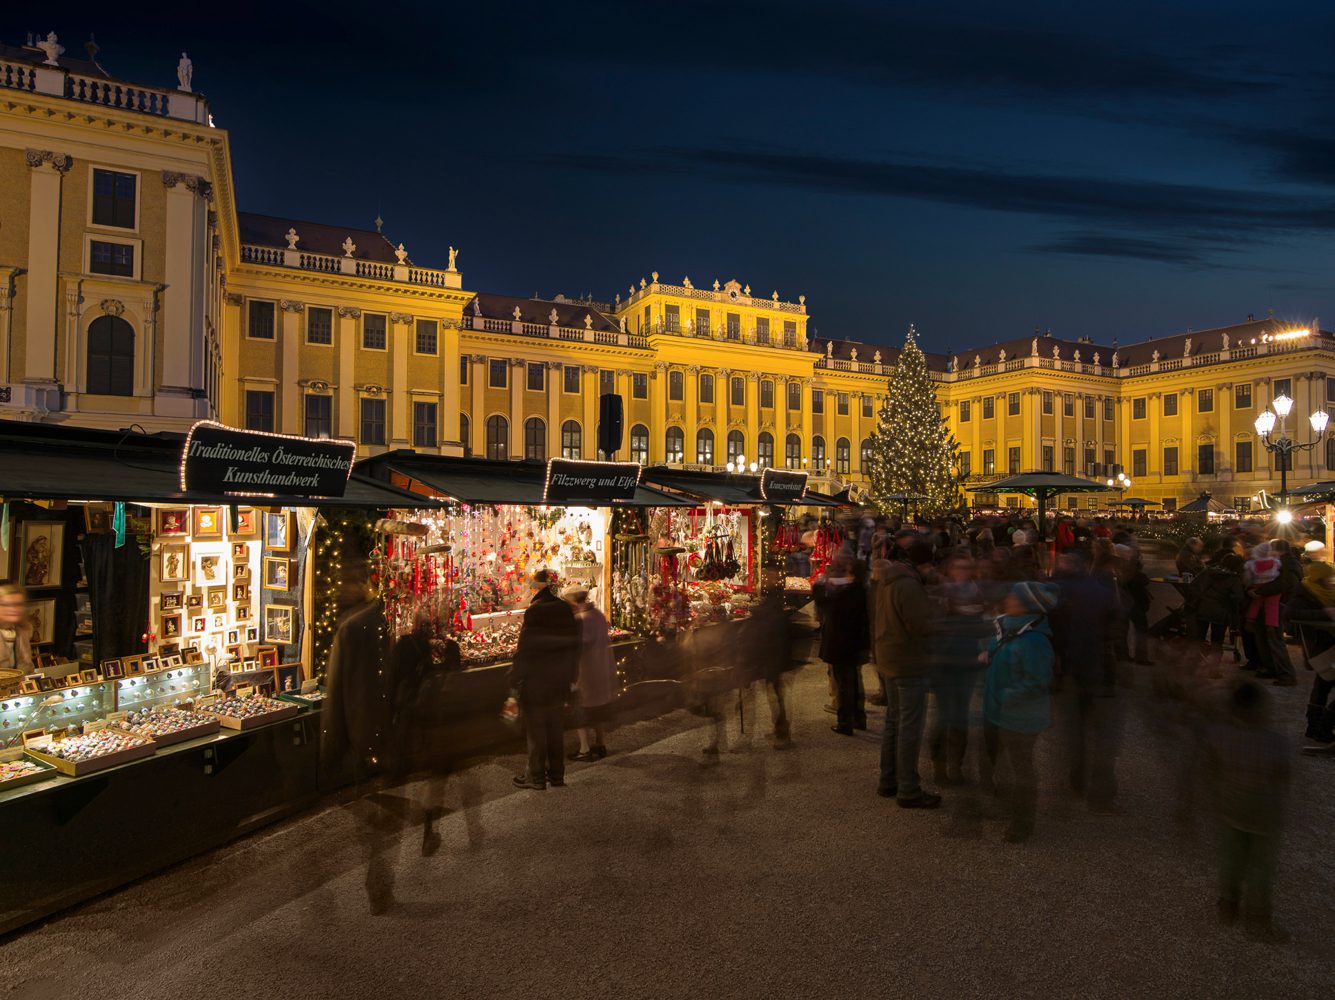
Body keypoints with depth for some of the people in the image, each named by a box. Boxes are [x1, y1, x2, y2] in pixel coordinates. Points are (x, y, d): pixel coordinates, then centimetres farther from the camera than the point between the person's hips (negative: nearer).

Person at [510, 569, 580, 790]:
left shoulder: (534, 611, -19)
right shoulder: (565, 609, 0)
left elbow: (525, 648, -19)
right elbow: (573, 645, 7)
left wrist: (515, 680, -11)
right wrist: (571, 676, 17)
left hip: (536, 681, -6)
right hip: (559, 681, 6)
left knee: (536, 730, 7)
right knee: (555, 728, 17)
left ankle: (536, 777, 16)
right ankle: (557, 775, 24)